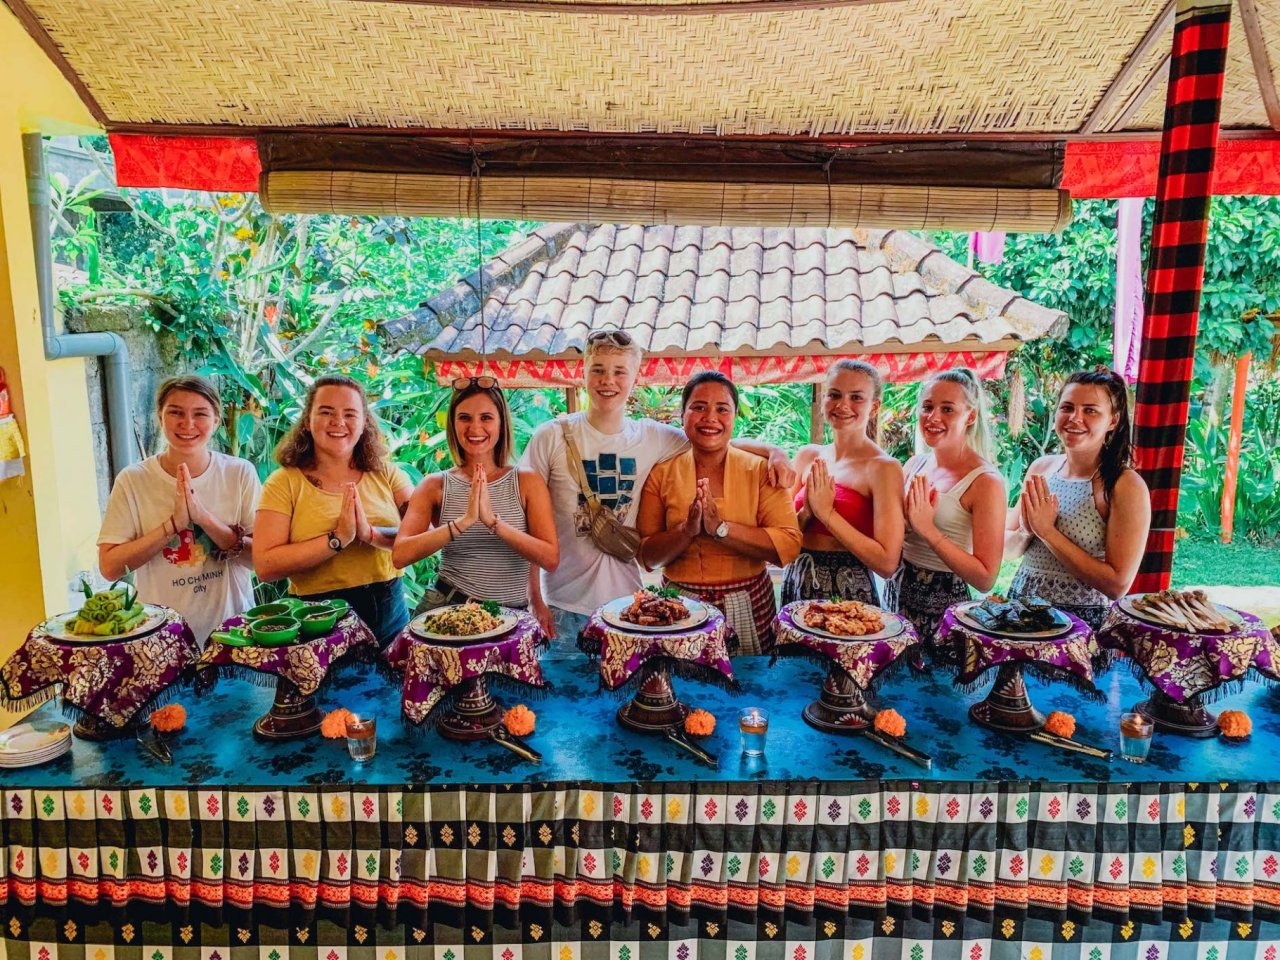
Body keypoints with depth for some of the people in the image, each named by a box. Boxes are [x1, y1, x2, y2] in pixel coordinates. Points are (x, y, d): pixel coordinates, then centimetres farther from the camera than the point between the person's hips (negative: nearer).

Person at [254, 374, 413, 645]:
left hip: (389, 614, 3)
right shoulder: (284, 482, -5)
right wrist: (337, 539, -22)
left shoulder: (387, 474, 1)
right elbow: (265, 566, -15)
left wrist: (371, 534, -25)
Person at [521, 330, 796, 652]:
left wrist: (772, 451, -9)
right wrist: (535, 597, -5)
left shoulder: (651, 437, 0)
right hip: (564, 603, -2)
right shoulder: (552, 438, -6)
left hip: (626, 601, 2)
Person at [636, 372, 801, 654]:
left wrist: (720, 528, -23)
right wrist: (686, 530, -21)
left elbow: (789, 546, -14)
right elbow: (647, 556, -3)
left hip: (748, 606, 0)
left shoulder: (761, 471, -4)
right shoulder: (661, 475, -1)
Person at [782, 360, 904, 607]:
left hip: (849, 593, -5)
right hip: (796, 586, 5)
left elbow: (887, 563, -20)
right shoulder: (807, 456, 2)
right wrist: (807, 512, -14)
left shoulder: (884, 467, -13)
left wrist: (826, 512, -18)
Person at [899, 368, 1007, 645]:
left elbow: (985, 579, -19)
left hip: (945, 606, -5)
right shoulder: (915, 465, 2)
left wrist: (929, 530, -22)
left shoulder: (985, 482, -15)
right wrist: (904, 518, -7)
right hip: (901, 596, 6)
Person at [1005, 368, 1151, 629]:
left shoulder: (1127, 486, -10)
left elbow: (1117, 585, -14)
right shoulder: (1041, 468, 4)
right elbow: (1007, 548, 10)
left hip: (1083, 620, -4)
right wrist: (1027, 531, -10)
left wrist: (1047, 531, -15)